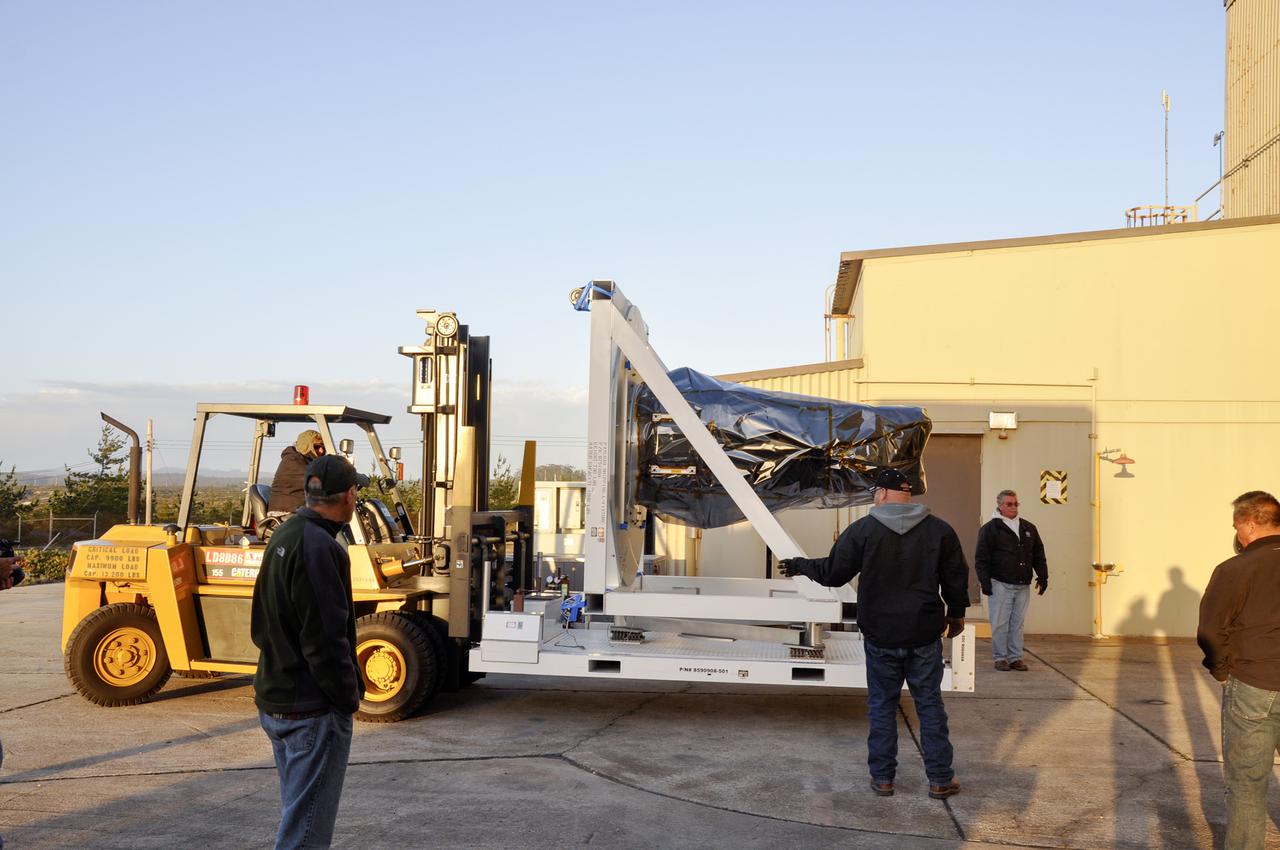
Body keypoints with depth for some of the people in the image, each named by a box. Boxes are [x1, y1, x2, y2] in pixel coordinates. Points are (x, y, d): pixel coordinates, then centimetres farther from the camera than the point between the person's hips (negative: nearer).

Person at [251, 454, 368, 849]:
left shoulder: (284, 536, 10)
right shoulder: (319, 548, -21)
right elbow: (326, 640, -24)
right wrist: (349, 697, -13)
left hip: (274, 701, 10)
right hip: (314, 712, -10)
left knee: (296, 813, 22)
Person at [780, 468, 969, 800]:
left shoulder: (863, 529, -9)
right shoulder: (939, 529, -2)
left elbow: (832, 572, -4)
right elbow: (957, 578, 6)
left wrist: (798, 566, 13)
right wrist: (956, 613, 22)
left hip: (881, 636, -1)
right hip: (925, 636, 1)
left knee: (882, 705, 10)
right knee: (930, 704, 10)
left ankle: (882, 777, 15)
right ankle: (940, 779, 15)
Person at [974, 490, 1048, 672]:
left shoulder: (1029, 528, 15)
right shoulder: (990, 529, -1)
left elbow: (1039, 556, 19)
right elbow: (981, 558, -5)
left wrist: (1042, 577, 11)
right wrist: (985, 581, -11)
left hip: (1023, 586, 4)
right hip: (1000, 585, -4)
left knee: (1018, 623, 8)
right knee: (1000, 624, -2)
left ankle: (1016, 657, 14)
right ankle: (1000, 658, 6)